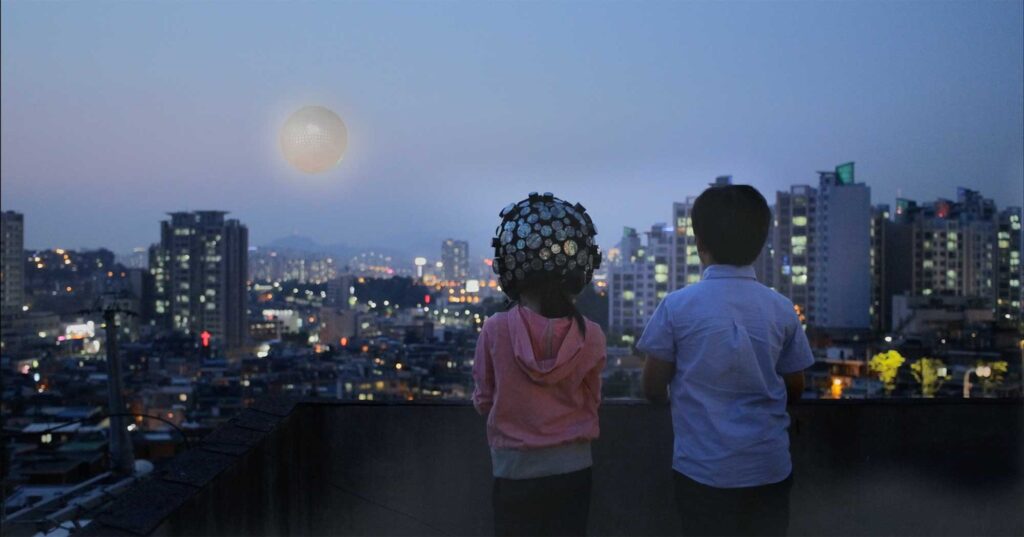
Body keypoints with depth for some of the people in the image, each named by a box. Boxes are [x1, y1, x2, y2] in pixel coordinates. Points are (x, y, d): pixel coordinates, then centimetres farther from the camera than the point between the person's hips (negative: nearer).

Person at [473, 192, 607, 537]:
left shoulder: (495, 330, -15)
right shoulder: (591, 337, -12)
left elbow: (483, 401, -2)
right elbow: (591, 404, 1)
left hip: (515, 470, -1)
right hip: (572, 469, 1)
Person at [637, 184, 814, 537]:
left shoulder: (677, 306, -11)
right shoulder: (781, 309, -3)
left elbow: (654, 389, -3)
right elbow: (794, 389, 8)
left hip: (703, 469, -2)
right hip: (769, 467, 3)